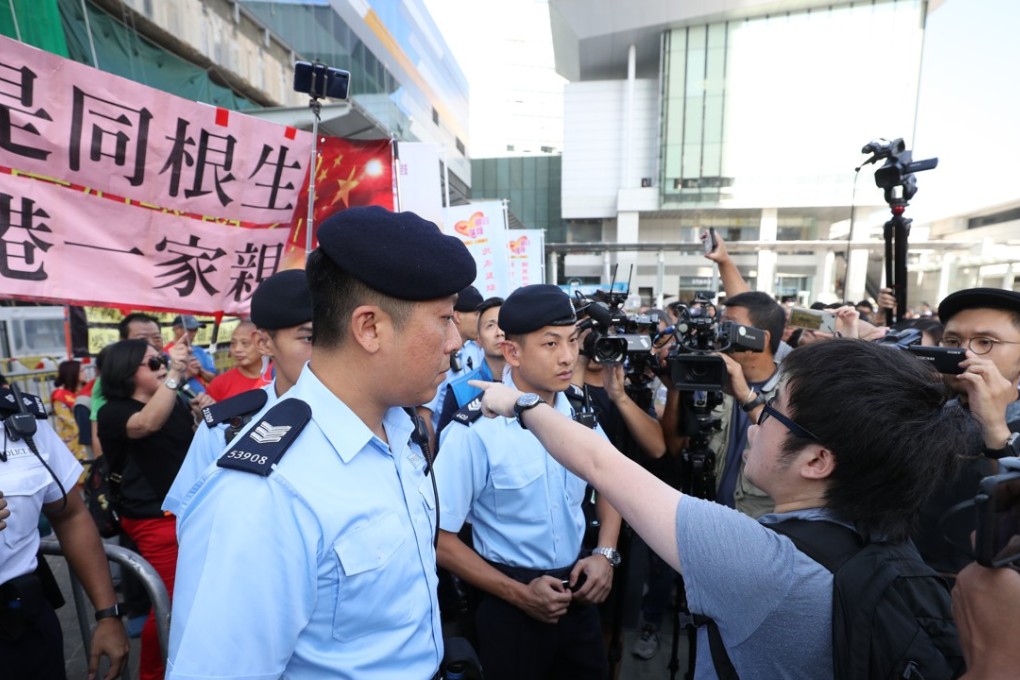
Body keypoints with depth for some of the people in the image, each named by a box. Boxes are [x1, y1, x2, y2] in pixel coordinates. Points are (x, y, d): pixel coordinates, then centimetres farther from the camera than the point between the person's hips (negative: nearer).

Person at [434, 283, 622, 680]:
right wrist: (518, 594, -14)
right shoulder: (475, 431, -23)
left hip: (576, 590, 5)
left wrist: (605, 554, -4)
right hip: (511, 604, -5)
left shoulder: (580, 412, -7)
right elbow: (440, 539, -15)